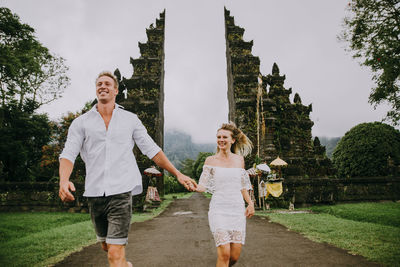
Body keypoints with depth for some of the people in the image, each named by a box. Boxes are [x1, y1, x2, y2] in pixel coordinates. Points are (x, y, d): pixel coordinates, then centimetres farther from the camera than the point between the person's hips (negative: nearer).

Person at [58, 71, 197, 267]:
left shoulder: (130, 120, 8)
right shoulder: (81, 122, 6)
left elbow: (152, 150, 9)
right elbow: (68, 154, -3)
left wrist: (178, 174, 5)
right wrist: (64, 180, -24)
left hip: (121, 191, -2)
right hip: (94, 193, 2)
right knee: (106, 247, 18)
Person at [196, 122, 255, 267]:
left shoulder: (239, 160, 11)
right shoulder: (211, 160, 3)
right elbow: (202, 186, -3)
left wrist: (250, 203, 8)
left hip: (237, 209, 3)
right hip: (219, 210, -3)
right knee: (224, 254, -14)